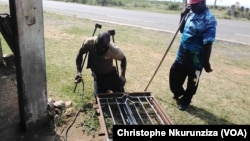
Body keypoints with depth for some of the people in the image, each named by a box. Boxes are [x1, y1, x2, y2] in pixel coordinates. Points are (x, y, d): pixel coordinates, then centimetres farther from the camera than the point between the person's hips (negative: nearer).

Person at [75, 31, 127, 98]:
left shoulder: (113, 49, -31)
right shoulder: (89, 42, -26)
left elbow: (123, 59, -12)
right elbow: (80, 54, -8)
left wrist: (122, 76, -22)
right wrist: (79, 72, -15)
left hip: (110, 73, -1)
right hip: (97, 75, 1)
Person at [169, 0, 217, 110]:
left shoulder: (209, 19, -19)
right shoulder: (191, 14, 4)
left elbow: (208, 43, -19)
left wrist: (206, 63, -17)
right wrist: (183, 17, -1)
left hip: (196, 60, -7)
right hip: (182, 56, 7)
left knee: (192, 84, 13)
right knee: (174, 78, 18)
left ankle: (185, 101, 35)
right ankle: (179, 93, 45)